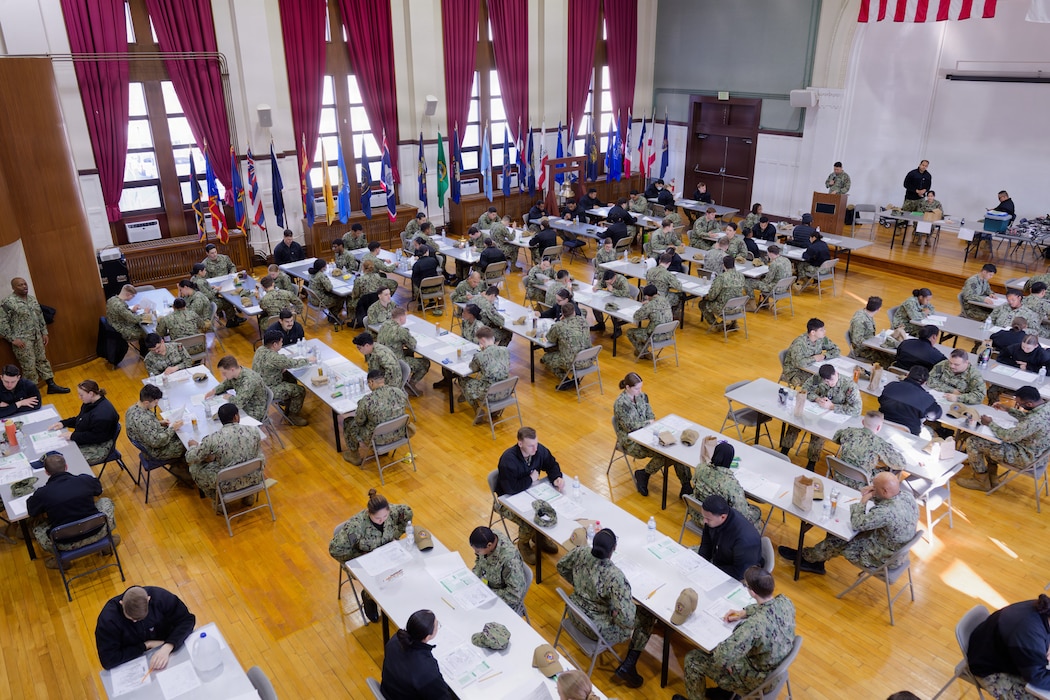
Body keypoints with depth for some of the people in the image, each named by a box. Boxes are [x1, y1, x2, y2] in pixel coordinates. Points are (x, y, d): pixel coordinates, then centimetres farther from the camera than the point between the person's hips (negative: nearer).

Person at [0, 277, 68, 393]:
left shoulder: (32, 298, 9)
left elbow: (40, 316, 17)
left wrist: (44, 332, 14)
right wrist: (13, 339, -16)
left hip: (37, 336, 7)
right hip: (22, 340, -7)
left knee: (42, 360, 12)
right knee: (29, 366, -2)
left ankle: (51, 385, 19)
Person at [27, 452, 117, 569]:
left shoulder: (42, 493, -14)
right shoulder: (86, 480, -10)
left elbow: (31, 511, 7)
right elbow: (99, 490, 13)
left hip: (67, 545, -1)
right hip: (96, 534, 1)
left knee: (37, 528, 27)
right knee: (106, 502, 27)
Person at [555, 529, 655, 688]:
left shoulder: (580, 553, -18)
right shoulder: (615, 576, -34)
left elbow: (562, 566, 5)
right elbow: (626, 619, -32)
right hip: (597, 629, -6)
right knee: (648, 616, 11)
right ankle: (626, 668, 17)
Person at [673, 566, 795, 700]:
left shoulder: (755, 625, -40)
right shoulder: (785, 601, -17)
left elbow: (722, 656, -39)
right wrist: (744, 612, -1)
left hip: (758, 679, -7)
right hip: (778, 666, 7)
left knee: (693, 659, 6)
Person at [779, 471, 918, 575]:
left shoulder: (886, 512, -38)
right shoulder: (906, 494, -11)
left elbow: (857, 524, -29)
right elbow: (887, 500, 10)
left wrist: (863, 500, -18)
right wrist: (872, 496, -10)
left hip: (883, 558, -8)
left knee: (837, 541, 4)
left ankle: (805, 556, 28)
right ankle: (815, 561, 22)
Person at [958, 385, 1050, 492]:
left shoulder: (1036, 420, -37)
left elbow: (1008, 436, -31)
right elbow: (1027, 417, 15)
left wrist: (990, 423, -16)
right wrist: (1008, 410, 8)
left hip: (1025, 456, -10)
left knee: (973, 442, -10)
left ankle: (982, 482, 10)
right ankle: (992, 478, 29)